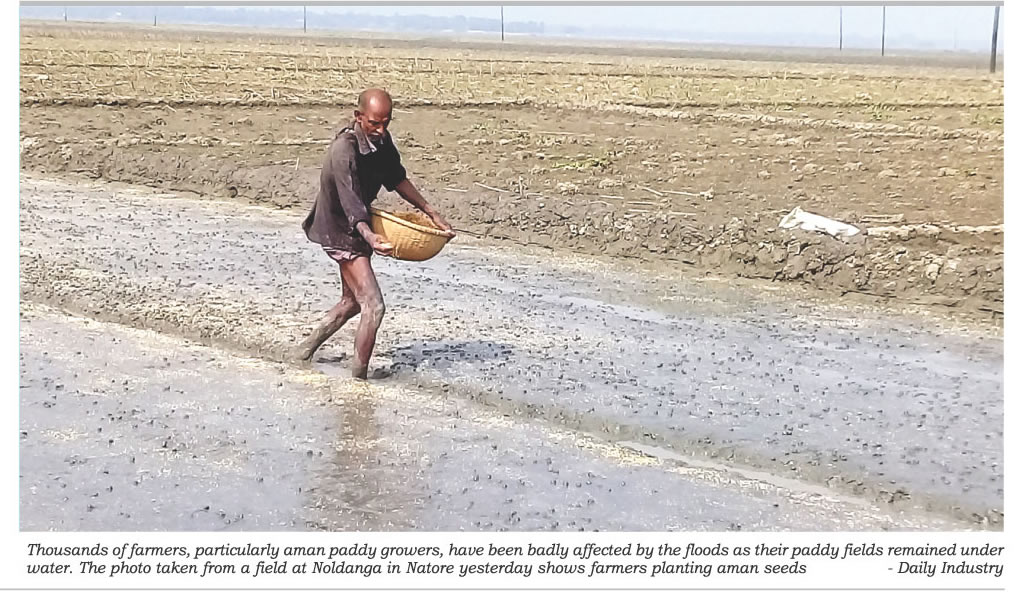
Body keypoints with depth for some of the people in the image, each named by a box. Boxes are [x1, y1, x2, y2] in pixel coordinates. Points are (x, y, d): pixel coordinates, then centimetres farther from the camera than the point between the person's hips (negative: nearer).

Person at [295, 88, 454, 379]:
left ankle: (307, 347, 40)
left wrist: (431, 213, 7)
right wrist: (370, 237, -57)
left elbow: (397, 179, 10)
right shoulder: (343, 151, -30)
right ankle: (359, 378, -6)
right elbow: (351, 205, -39)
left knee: (352, 301, 23)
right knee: (373, 305, -15)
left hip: (357, 227, 9)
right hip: (340, 231, -9)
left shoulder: (381, 139, -4)